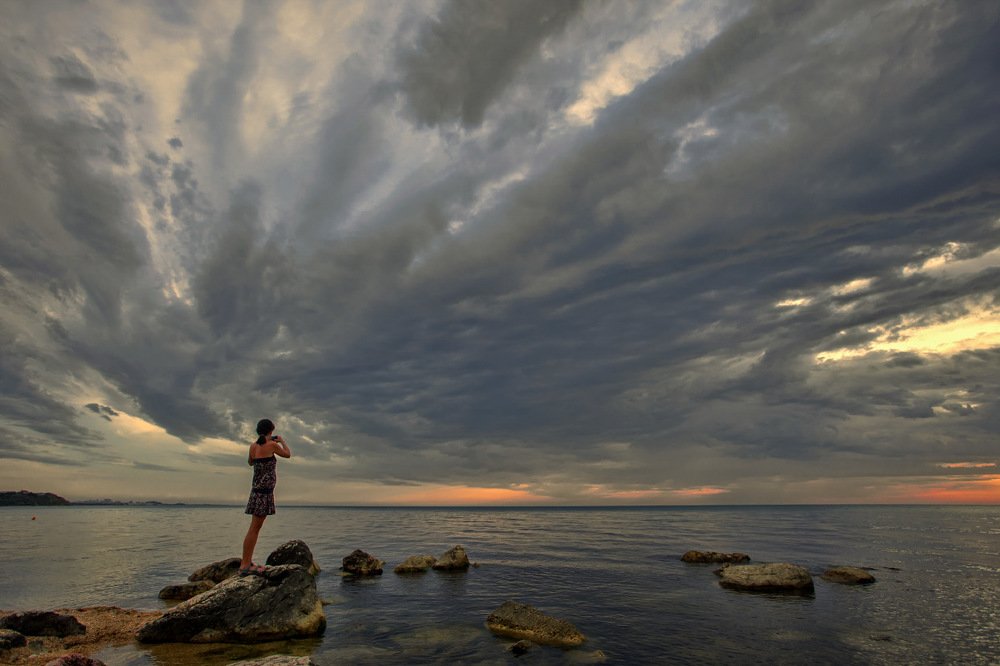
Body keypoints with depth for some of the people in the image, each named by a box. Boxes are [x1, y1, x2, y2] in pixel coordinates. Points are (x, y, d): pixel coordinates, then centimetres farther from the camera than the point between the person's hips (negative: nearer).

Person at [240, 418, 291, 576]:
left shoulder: (254, 446, 8)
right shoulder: (272, 444, -10)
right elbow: (288, 454, 6)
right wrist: (282, 441, 21)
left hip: (259, 490, 8)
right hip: (264, 491, -8)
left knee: (255, 528, 12)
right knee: (254, 529, -6)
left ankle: (248, 563, 15)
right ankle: (244, 565, -4)